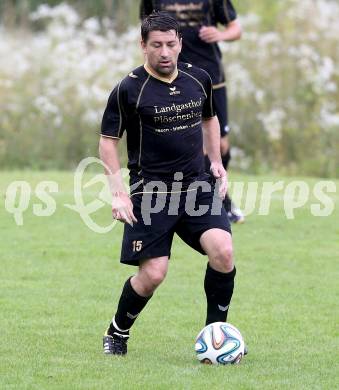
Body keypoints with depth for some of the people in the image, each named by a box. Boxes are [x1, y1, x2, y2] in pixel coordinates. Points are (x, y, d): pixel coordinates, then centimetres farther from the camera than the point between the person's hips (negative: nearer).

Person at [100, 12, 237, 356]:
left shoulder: (199, 79, 6)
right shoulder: (128, 90, -9)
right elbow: (108, 141, -2)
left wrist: (216, 162, 11)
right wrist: (118, 194, -10)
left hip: (197, 184, 4)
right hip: (150, 191, -4)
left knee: (222, 251, -18)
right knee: (153, 273, -9)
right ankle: (116, 333, 19)